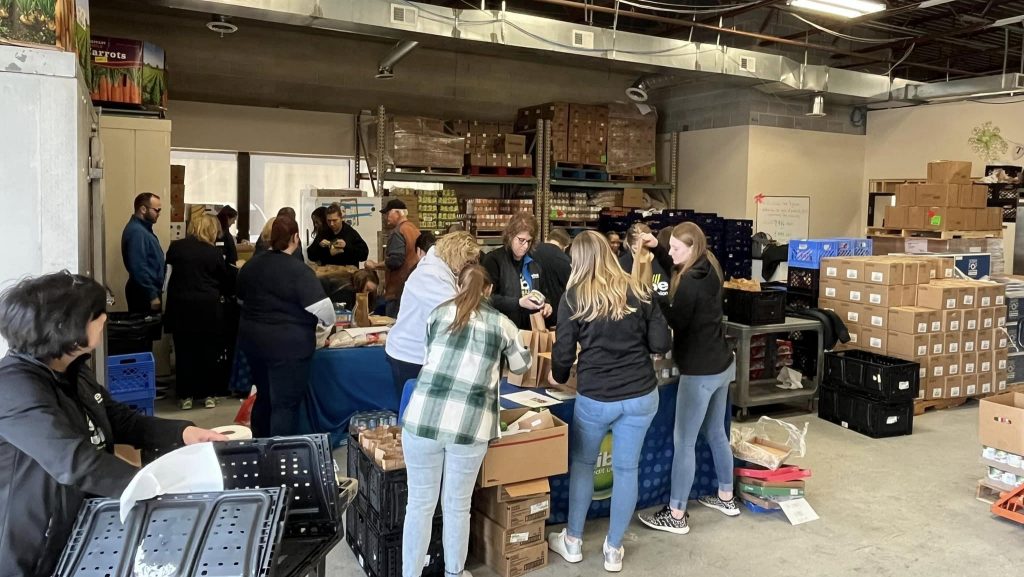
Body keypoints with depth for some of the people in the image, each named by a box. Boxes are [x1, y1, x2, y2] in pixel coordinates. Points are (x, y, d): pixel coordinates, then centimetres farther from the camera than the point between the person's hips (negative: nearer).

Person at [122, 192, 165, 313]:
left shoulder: (143, 228, 13)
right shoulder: (136, 231, -20)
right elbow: (139, 268, -25)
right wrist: (152, 296, -23)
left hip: (147, 291, 10)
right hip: (144, 294, -10)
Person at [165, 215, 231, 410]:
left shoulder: (175, 247, 3)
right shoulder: (214, 252, -1)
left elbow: (167, 276, 6)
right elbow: (224, 282, 7)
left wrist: (170, 299, 18)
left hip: (181, 306, 1)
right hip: (208, 307, -1)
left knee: (184, 351, 8)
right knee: (208, 351, 8)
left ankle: (185, 396, 13)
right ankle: (208, 395, 15)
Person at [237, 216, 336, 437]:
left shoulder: (250, 266, 5)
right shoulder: (299, 270, -17)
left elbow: (241, 299, 20)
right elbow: (321, 307, -22)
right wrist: (329, 322, -1)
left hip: (252, 338, 8)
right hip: (288, 344, -7)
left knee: (264, 396, 22)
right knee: (285, 404, 1)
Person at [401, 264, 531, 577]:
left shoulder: (438, 313, 14)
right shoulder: (502, 324, 12)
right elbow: (521, 366, 29)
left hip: (423, 417, 1)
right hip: (469, 425, -1)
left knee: (419, 503, 13)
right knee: (457, 505, 15)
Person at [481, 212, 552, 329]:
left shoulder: (533, 263, 14)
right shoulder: (493, 259, -6)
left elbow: (542, 293, 25)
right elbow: (488, 298, -15)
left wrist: (546, 304, 2)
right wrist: (518, 303, -23)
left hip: (531, 328, 6)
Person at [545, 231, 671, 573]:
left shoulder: (574, 297, -5)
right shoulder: (638, 292, 1)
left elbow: (564, 352, -2)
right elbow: (662, 345, -1)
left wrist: (558, 377, 18)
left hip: (595, 398, -2)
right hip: (642, 395, 2)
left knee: (582, 464, 18)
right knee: (627, 468, 12)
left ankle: (572, 541, 30)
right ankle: (613, 550, 25)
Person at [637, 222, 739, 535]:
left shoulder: (690, 282, -22)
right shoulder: (709, 269, 5)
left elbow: (675, 324, -15)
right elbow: (675, 268, 22)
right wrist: (656, 248, 9)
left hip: (700, 372, -10)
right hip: (722, 364, 10)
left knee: (683, 442, 0)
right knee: (716, 433, 22)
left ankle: (676, 516, 9)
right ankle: (726, 498, 36)